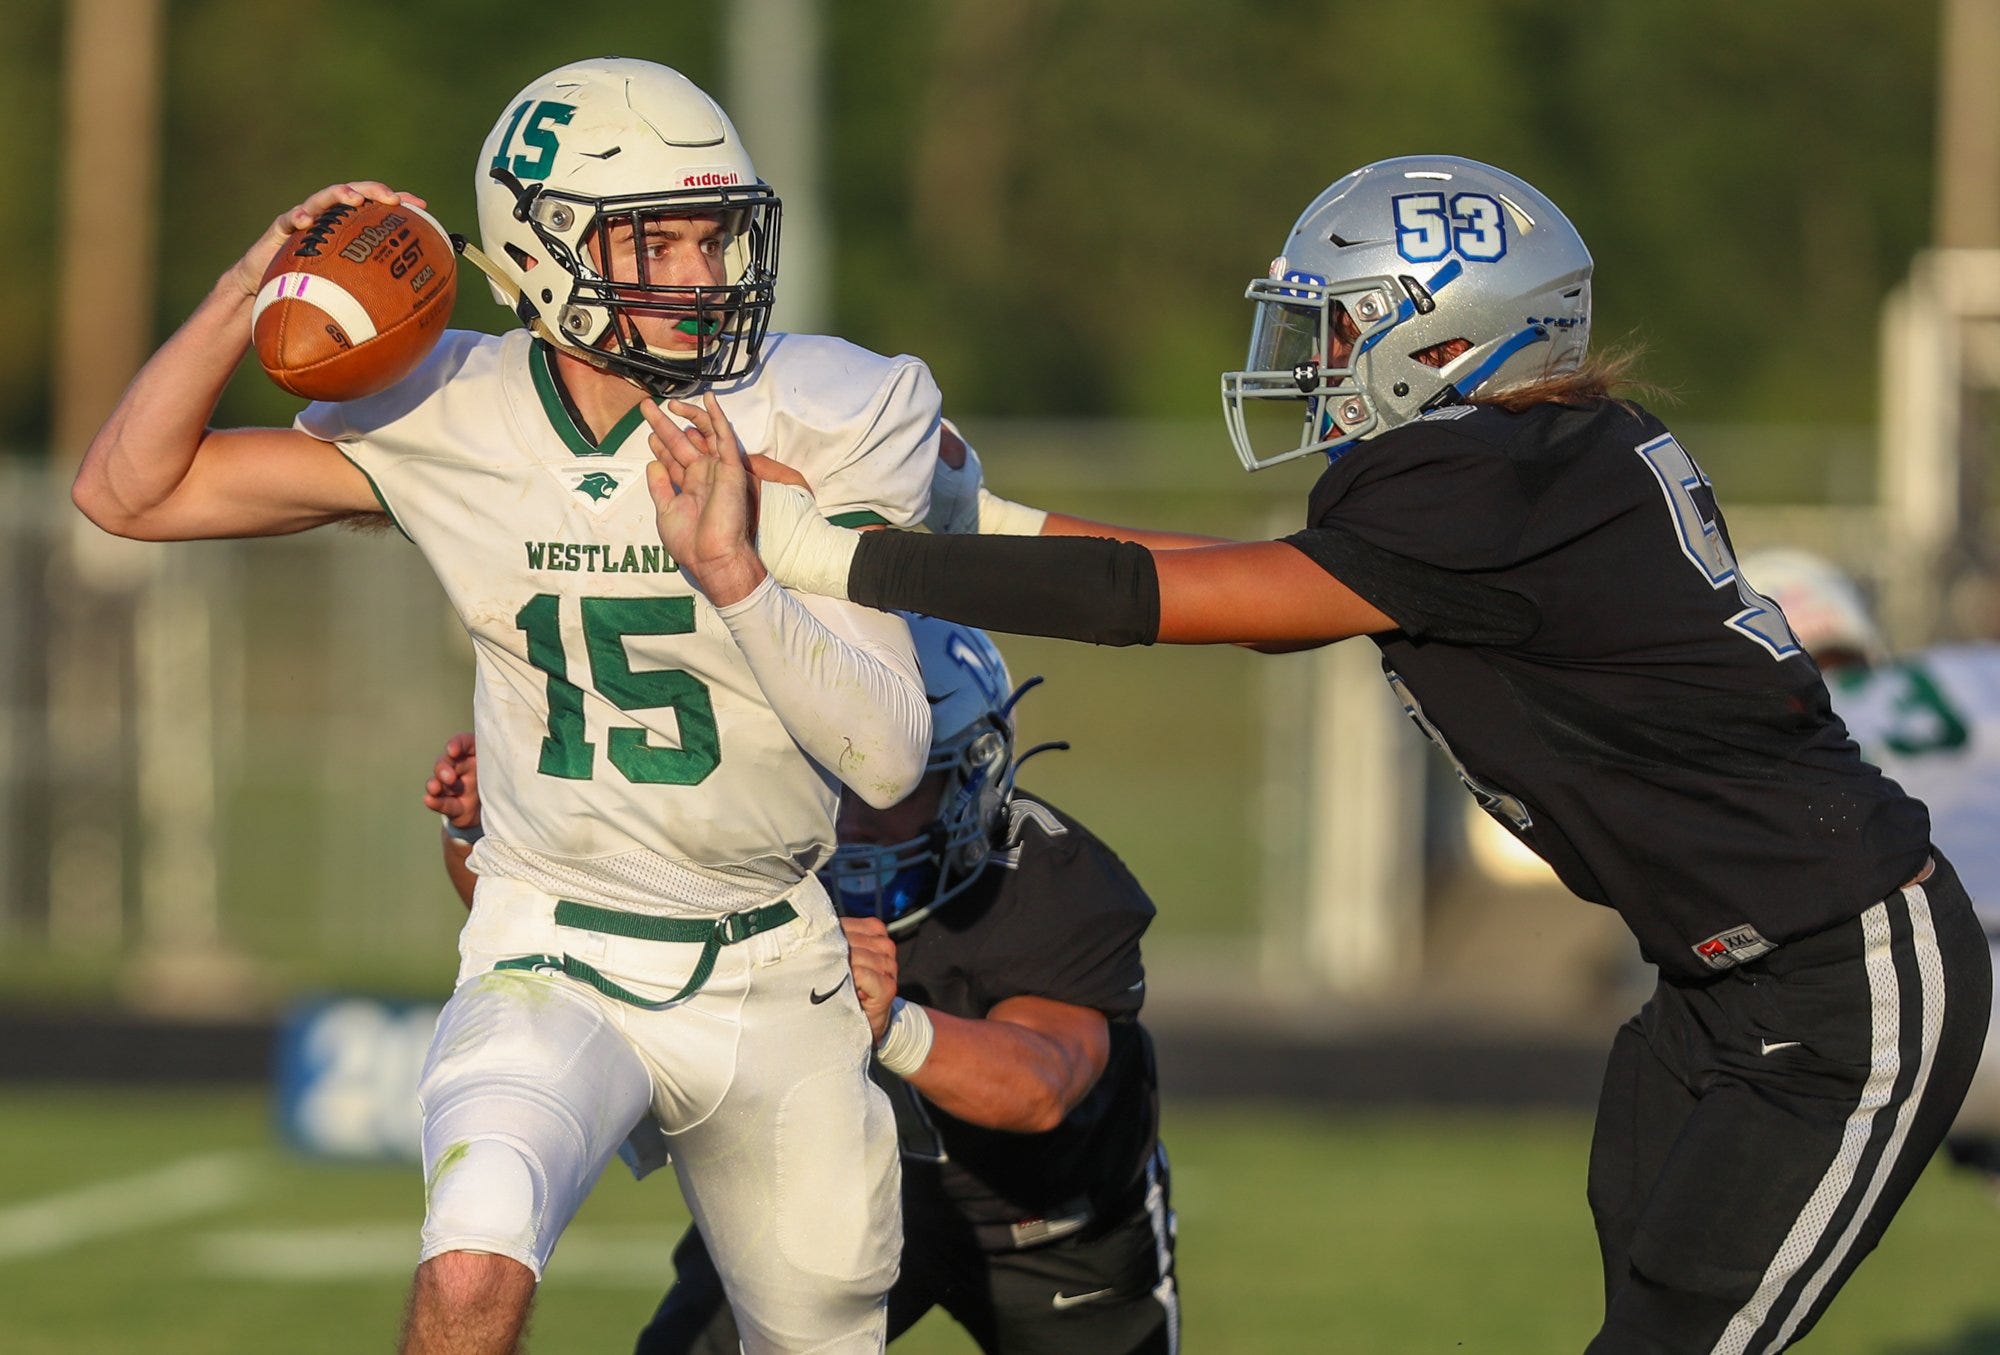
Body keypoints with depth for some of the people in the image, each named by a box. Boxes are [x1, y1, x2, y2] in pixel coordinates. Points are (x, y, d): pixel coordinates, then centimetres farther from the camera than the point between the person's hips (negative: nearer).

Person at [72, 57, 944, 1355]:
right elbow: (133, 491, 1)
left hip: (775, 980, 1)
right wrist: (258, 286, -11)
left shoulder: (818, 418, -10)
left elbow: (890, 756, -14)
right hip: (557, 969, -1)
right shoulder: (446, 418, -6)